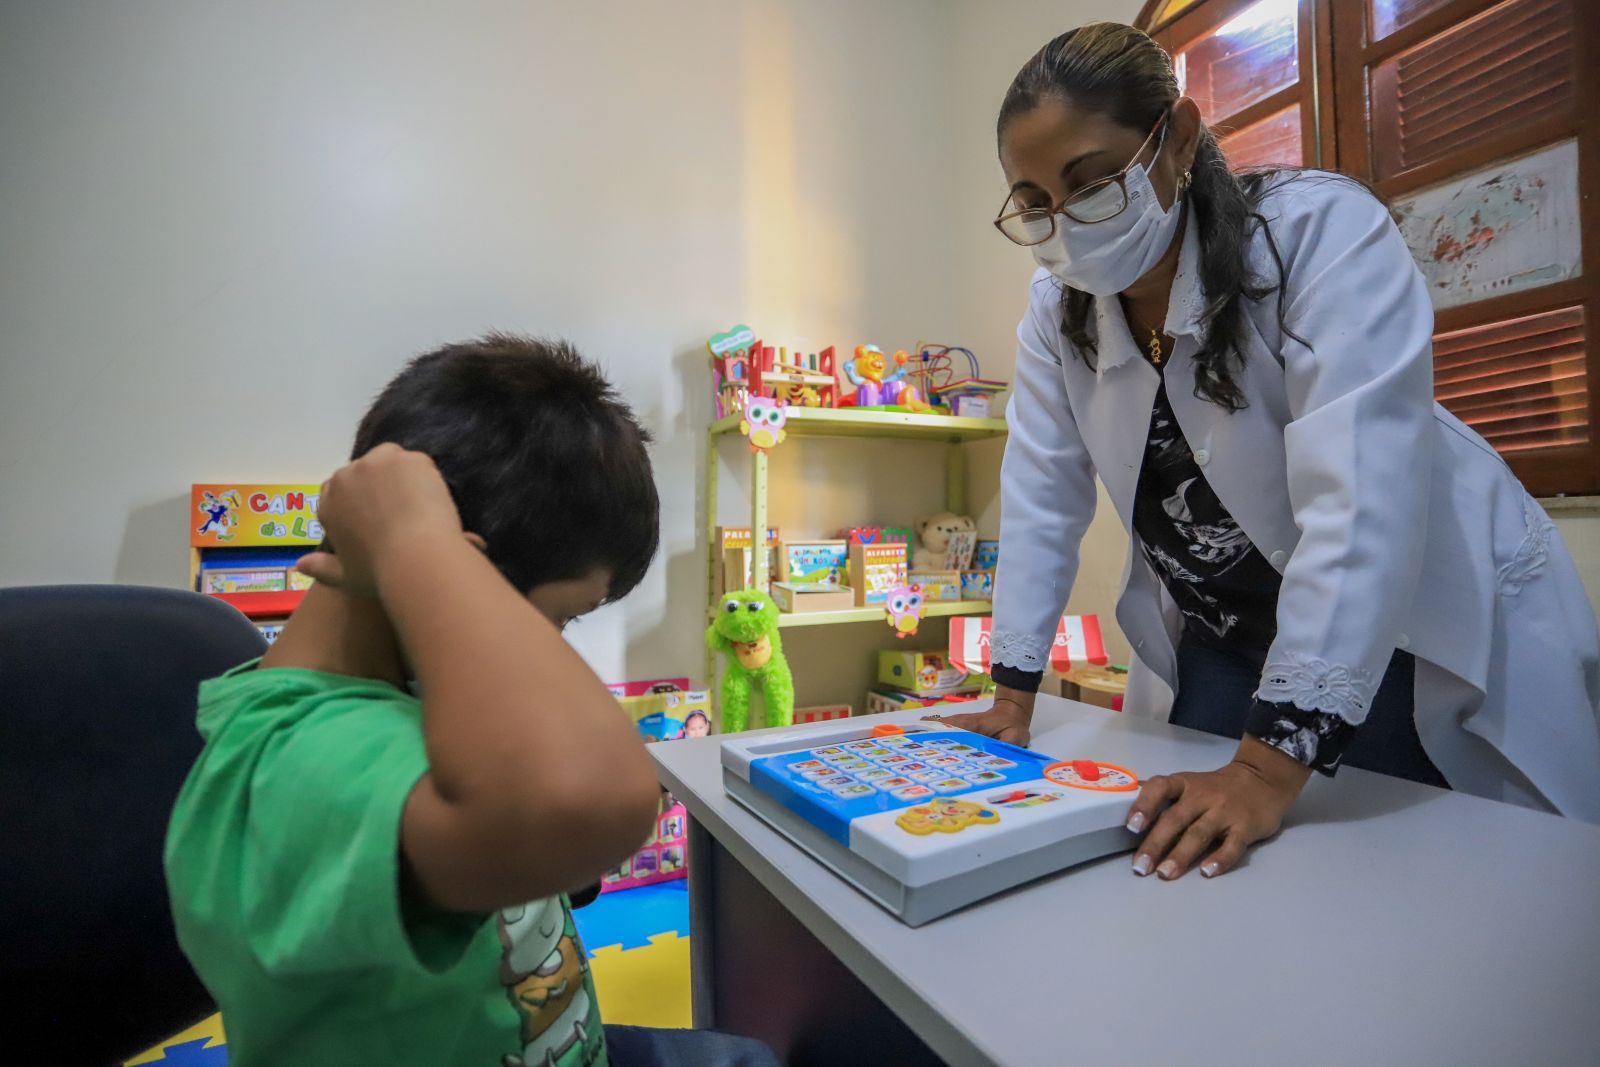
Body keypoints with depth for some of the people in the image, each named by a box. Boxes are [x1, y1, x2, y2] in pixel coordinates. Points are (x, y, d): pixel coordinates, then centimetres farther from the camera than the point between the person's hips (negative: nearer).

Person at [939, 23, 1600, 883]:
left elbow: (1358, 500, -31)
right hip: (1217, 646, 4)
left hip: (1426, 638, -3)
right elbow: (1041, 496, -7)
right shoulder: (1055, 308, -6)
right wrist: (1013, 695, -9)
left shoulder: (1321, 230, -21)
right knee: (1181, 862, 5)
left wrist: (1269, 764, -35)